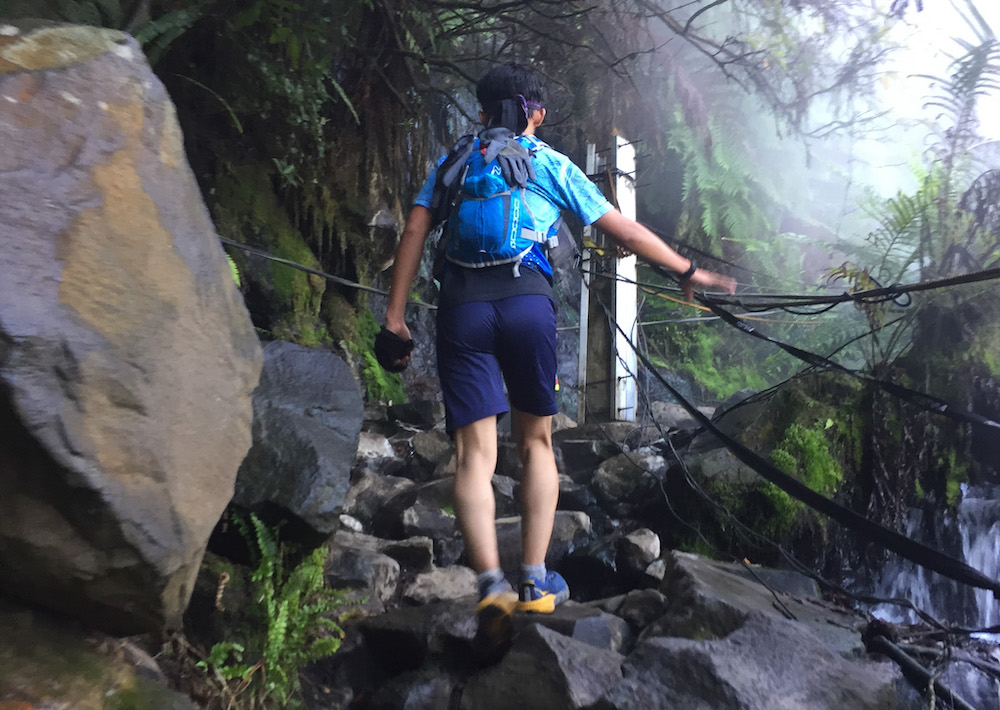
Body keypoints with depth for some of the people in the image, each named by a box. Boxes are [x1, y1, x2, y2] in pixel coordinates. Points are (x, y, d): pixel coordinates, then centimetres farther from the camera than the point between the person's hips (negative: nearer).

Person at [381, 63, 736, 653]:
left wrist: (395, 316, 7)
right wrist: (688, 270, 27)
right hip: (528, 301, -1)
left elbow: (414, 234, 9)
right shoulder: (553, 164, 17)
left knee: (476, 453, -1)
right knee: (536, 442, 12)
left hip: (462, 306, 1)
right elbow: (625, 231, 16)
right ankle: (536, 582, 11)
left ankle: (492, 585, -15)